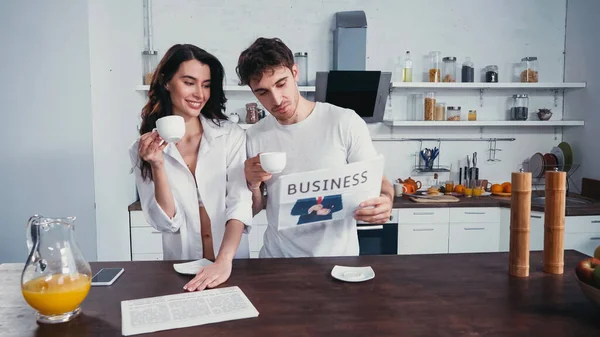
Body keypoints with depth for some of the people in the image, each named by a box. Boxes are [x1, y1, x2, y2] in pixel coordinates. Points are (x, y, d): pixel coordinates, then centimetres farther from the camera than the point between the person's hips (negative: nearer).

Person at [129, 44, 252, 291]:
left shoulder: (231, 136, -2)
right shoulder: (144, 149, 1)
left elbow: (239, 203, -12)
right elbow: (165, 222, -4)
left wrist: (224, 261, -24)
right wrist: (157, 166, -17)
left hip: (233, 265, -1)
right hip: (180, 268, 1)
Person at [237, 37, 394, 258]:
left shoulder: (346, 123, -9)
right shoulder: (254, 138, 2)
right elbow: (253, 210, 9)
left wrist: (385, 202, -22)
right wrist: (253, 185, -10)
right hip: (276, 258, 0)